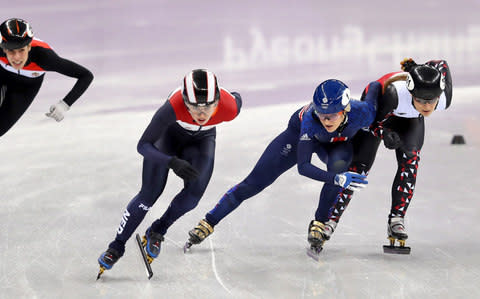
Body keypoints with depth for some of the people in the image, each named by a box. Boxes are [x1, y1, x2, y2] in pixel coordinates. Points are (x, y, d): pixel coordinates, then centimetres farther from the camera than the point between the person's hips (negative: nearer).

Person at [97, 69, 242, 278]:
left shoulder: (230, 108, -37)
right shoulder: (173, 107, -43)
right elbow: (143, 145, -34)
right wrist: (173, 163, -50)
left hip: (202, 140, 2)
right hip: (168, 134, -2)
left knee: (194, 193, -15)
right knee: (150, 193, -10)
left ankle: (157, 232, 11)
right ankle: (116, 247, 5)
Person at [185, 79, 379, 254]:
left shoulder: (361, 113, -39)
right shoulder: (310, 118, -43)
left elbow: (376, 87, -16)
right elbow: (303, 166, -43)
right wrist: (338, 179, -53)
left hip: (338, 144, 2)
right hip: (299, 134, -1)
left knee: (338, 165, -34)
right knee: (254, 183, -6)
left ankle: (319, 224, -15)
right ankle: (208, 223, 7)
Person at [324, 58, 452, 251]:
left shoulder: (445, 100, -35)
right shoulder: (395, 93, -46)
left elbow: (441, 65, -16)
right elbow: (374, 120, -30)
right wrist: (385, 135, -48)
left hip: (410, 119, 3)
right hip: (377, 109, -3)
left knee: (410, 158, -20)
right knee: (359, 166, -8)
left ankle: (396, 220, -13)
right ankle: (331, 220, 2)